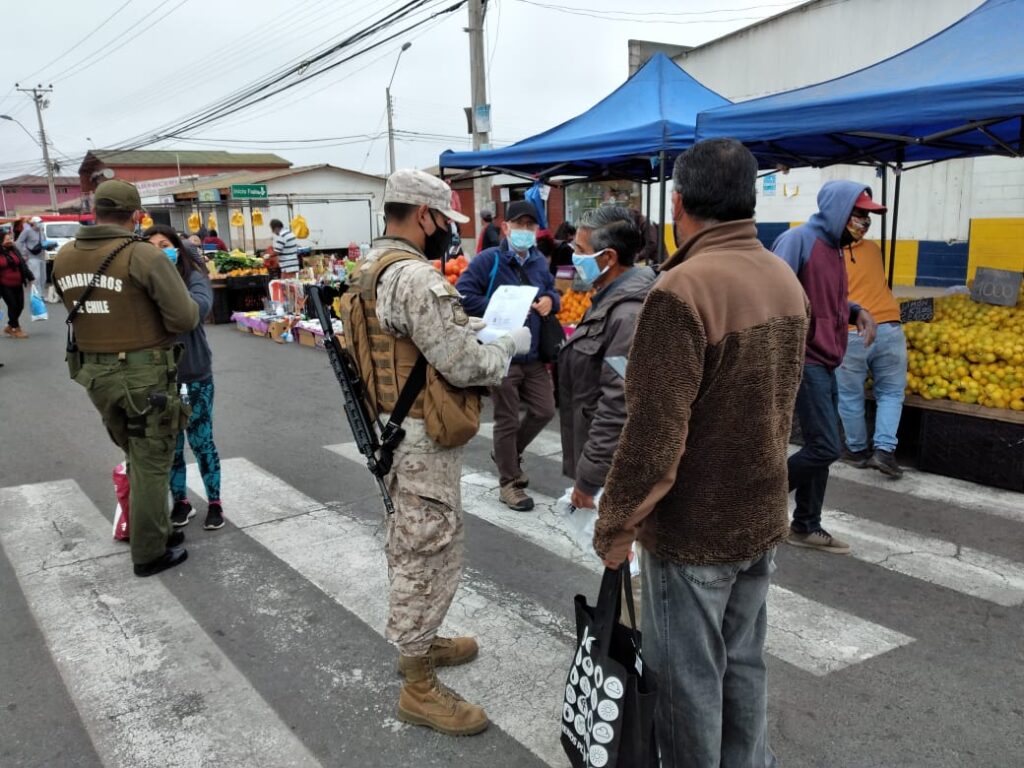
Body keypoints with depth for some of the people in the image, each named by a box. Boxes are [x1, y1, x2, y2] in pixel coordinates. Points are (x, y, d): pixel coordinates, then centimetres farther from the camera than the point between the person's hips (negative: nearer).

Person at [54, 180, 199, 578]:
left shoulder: (64, 258, 3)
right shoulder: (145, 255, -17)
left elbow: (81, 308, 10)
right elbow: (186, 318, -18)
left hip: (95, 373, 6)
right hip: (145, 374, -6)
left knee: (138, 459, 22)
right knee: (151, 464, 7)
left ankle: (155, 531, 34)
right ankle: (150, 553, 16)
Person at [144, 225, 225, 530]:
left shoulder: (193, 275, -9)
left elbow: (202, 306, -29)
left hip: (195, 370, -2)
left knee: (200, 439, 6)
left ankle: (214, 502, 21)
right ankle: (180, 501, 28)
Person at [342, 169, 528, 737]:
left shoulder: (369, 271, 10)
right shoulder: (415, 276, -23)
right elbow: (464, 365, -24)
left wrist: (474, 329, 10)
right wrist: (510, 344, -6)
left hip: (391, 431, 10)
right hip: (423, 440, -10)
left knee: (410, 547, 23)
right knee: (429, 555, 1)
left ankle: (417, 643, 41)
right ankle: (419, 689, 15)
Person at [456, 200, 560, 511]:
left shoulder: (540, 262, 10)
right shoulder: (489, 260, -10)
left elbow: (552, 291, 24)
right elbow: (463, 294, -15)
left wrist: (550, 300, 0)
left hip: (534, 356, 6)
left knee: (544, 411, 12)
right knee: (507, 421, 3)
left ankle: (509, 454, 38)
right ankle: (509, 483, 18)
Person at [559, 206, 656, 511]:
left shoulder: (629, 315, -23)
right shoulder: (610, 301, 10)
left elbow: (619, 407, -26)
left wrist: (588, 478, -19)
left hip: (613, 474, -10)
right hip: (607, 465, 10)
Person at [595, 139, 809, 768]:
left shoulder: (683, 289, -23)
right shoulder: (787, 280, 3)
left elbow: (654, 434, -25)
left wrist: (615, 525, -13)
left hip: (693, 528, -8)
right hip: (763, 515, 8)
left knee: (689, 679, 9)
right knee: (743, 663, 22)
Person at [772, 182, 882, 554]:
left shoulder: (833, 248, 16)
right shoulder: (798, 239, -12)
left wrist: (858, 311, 4)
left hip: (825, 364, 9)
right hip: (803, 362, -9)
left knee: (819, 447, 12)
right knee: (825, 447, -10)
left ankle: (806, 526, 22)